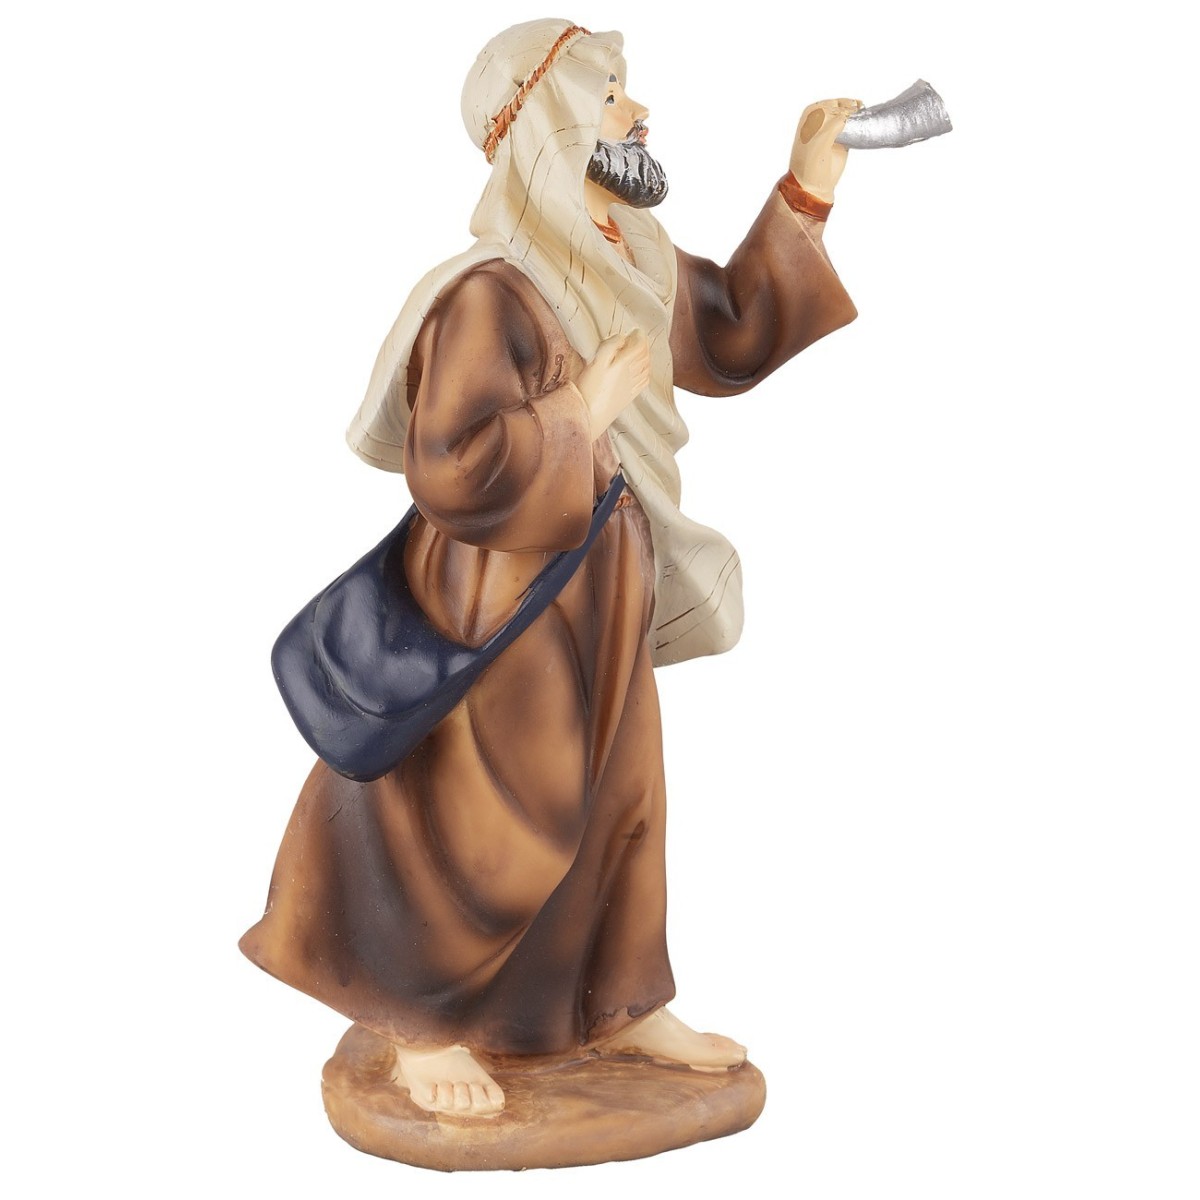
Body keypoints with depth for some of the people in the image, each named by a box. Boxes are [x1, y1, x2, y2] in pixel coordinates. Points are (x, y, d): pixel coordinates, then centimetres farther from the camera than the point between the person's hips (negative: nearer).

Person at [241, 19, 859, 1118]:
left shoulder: (627, 267, 3)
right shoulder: (489, 293, -25)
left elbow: (734, 335, 15)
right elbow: (453, 473, -31)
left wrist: (807, 193, 10)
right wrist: (579, 415, -23)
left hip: (604, 597, 9)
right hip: (509, 607, -9)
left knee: (619, 805, 18)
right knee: (482, 832, 5)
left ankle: (619, 1005, 36)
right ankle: (423, 1029, 27)